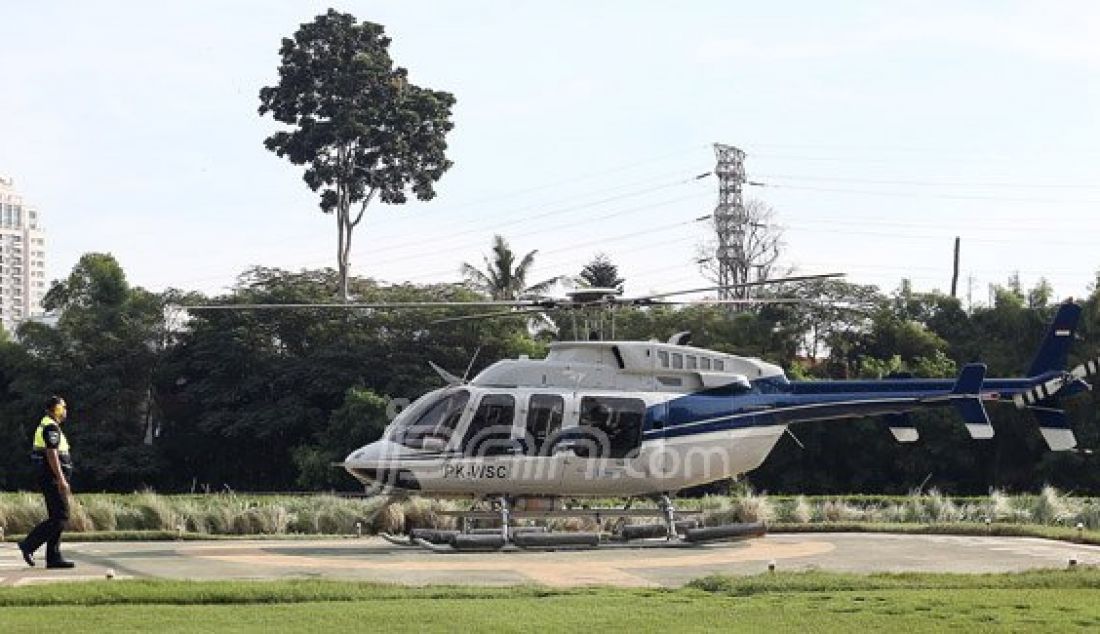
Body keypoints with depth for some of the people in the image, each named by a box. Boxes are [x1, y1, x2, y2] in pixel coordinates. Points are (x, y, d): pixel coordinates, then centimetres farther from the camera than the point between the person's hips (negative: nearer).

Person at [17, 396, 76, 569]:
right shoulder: (51, 427, -13)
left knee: (57, 518, 9)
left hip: (50, 479, 11)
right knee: (60, 517, -11)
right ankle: (28, 545, -12)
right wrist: (61, 480, -24)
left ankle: (54, 558, 7)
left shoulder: (45, 425, 19)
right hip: (53, 478, -11)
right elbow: (51, 454, -21)